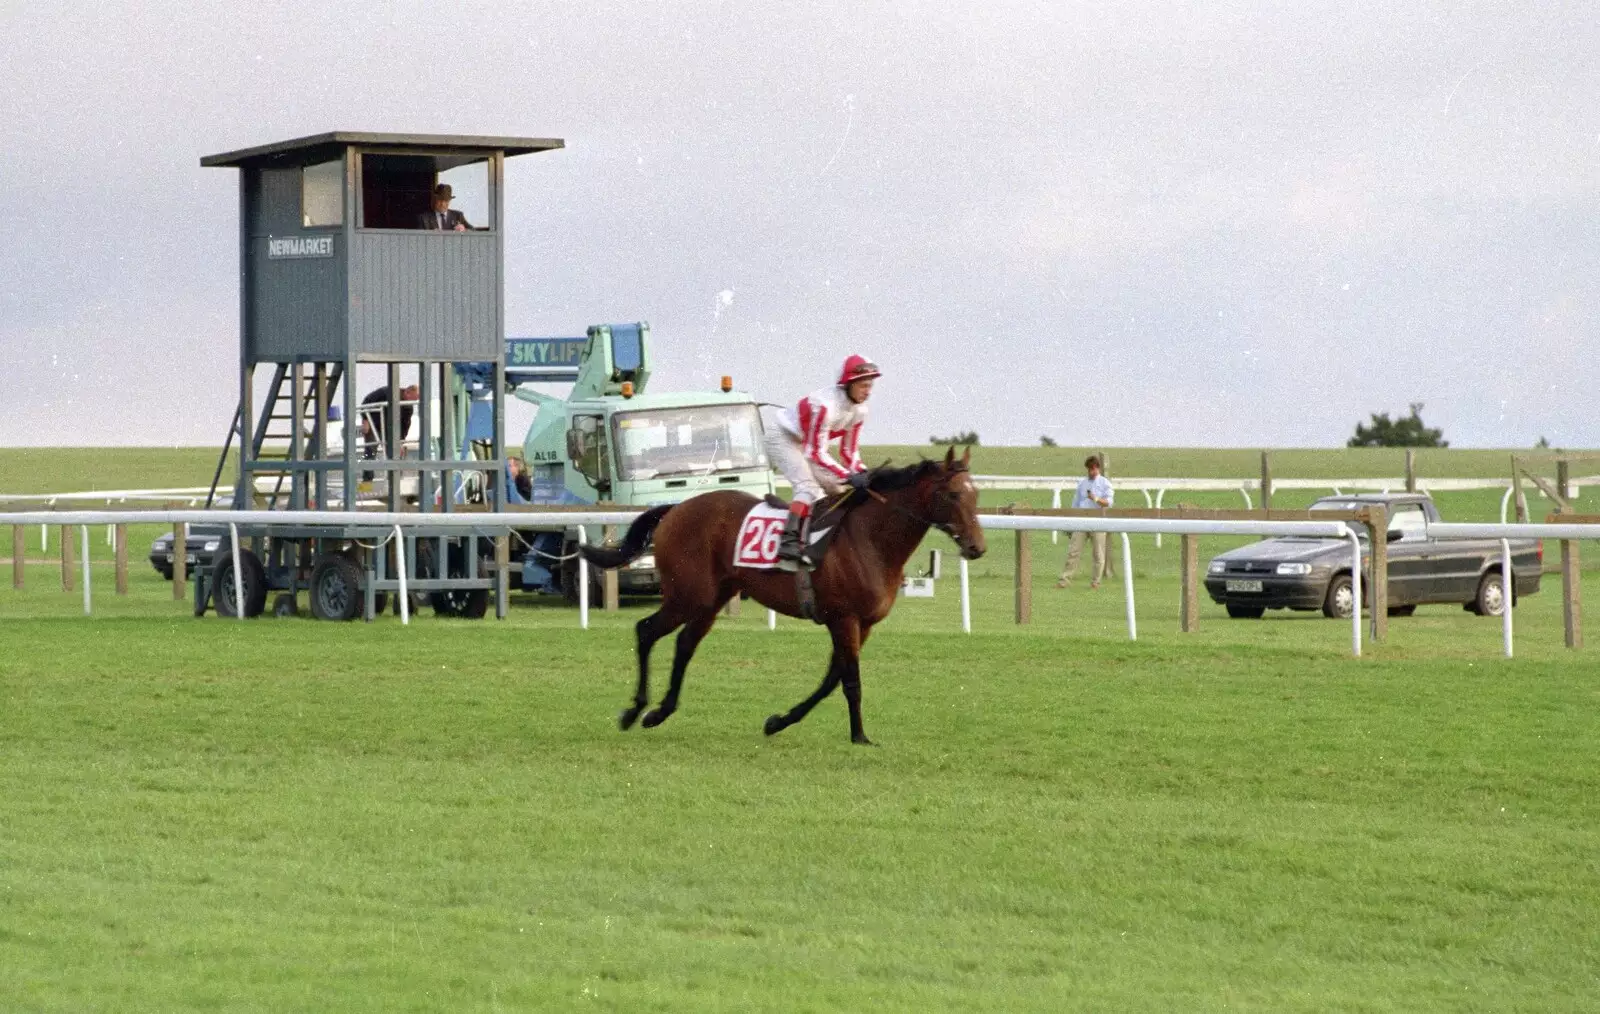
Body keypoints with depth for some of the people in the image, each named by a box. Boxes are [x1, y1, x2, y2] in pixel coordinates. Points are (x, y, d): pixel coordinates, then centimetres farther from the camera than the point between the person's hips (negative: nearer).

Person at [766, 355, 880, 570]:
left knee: (836, 488, 5)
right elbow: (816, 453, -32)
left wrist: (862, 474, -19)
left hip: (805, 445, 10)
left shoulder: (859, 411, -8)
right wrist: (849, 476, -37)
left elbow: (849, 452, 1)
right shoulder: (826, 405, -34)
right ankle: (789, 544, -38)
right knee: (808, 487, -28)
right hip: (782, 439, -10)